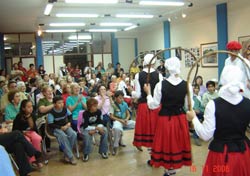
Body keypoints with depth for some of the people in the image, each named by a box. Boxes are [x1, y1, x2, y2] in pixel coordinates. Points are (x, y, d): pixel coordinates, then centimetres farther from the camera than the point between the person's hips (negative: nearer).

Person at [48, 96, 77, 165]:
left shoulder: (65, 109, -1)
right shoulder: (51, 112, -16)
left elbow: (70, 116, 16)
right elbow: (50, 125, -15)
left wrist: (69, 123, -3)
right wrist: (61, 127, -19)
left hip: (65, 126, 5)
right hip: (56, 128, -5)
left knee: (73, 134, -24)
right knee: (63, 136, -35)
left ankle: (66, 155, -14)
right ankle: (70, 157, -27)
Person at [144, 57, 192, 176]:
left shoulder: (160, 85, -15)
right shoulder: (187, 85, -9)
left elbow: (153, 105, -9)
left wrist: (148, 93, 4)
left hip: (165, 119, -2)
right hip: (181, 119, 3)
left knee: (166, 142, 13)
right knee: (177, 142, 18)